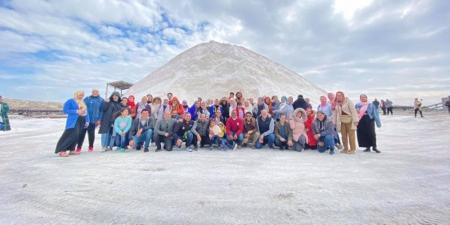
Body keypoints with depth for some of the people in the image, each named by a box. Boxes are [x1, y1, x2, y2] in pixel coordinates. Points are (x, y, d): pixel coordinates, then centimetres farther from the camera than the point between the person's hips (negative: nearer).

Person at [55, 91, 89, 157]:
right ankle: (61, 151, -7)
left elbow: (86, 112, 16)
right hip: (73, 121, -7)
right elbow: (65, 110, -9)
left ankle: (71, 150, 19)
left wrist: (87, 121, 9)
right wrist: (76, 111, -17)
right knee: (72, 135, -15)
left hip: (81, 121, 7)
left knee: (76, 136, 8)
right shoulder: (70, 101, -2)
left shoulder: (83, 102, 17)